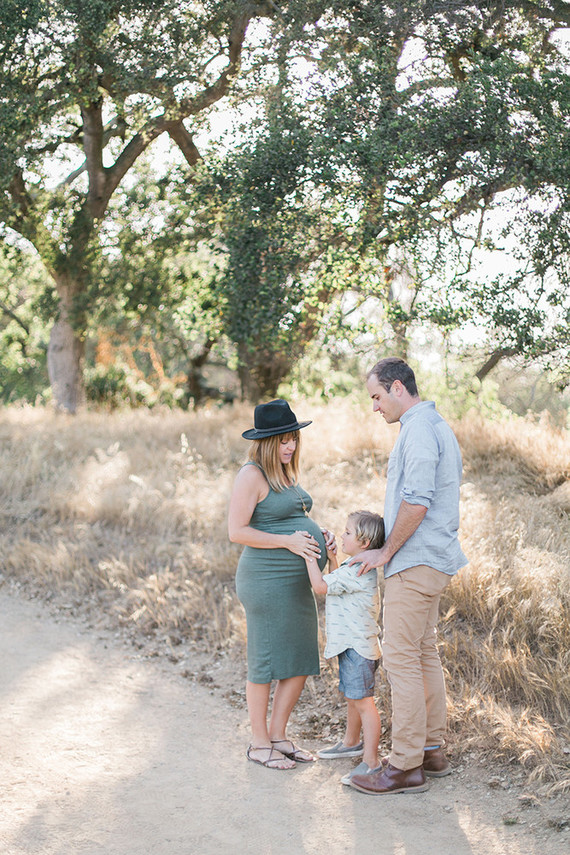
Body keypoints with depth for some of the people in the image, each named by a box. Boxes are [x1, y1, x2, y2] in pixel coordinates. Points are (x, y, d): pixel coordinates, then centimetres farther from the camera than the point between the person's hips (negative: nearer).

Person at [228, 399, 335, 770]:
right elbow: (237, 531, -16)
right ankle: (259, 743, 13)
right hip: (268, 582, -9)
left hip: (298, 582, 9)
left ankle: (278, 736, 23)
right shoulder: (252, 475, -12)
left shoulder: (287, 473, 15)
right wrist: (287, 541, -20)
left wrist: (320, 535, 6)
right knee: (267, 662, 1)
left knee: (301, 663, 10)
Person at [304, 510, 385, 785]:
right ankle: (352, 742, 42)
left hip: (358, 648, -11)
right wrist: (331, 557, 17)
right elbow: (335, 585, 27)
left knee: (363, 701, -9)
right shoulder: (356, 567, 11)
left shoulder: (357, 571, -21)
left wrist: (309, 555, -13)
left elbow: (321, 586, -21)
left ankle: (371, 761, -7)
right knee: (352, 698, 25)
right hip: (350, 645, 11)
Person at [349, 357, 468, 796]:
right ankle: (433, 751, 21)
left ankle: (406, 766, -4)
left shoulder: (419, 429, -16)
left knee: (401, 657, -7)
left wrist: (385, 552, -13)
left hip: (415, 562, -11)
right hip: (435, 558, 11)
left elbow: (416, 501, -24)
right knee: (425, 653, 15)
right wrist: (389, 549, 19)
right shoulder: (438, 426, 17)